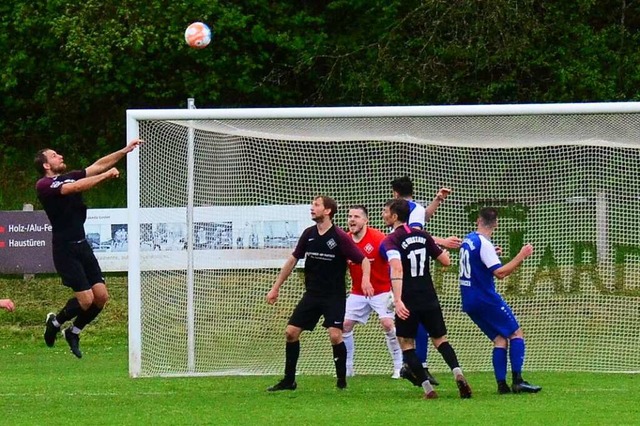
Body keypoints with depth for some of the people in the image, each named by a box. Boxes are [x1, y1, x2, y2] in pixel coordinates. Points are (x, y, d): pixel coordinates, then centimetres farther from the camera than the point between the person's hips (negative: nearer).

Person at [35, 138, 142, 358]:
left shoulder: (70, 177, 12)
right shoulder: (44, 185, -12)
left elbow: (97, 166, 12)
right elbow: (76, 187, -25)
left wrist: (125, 151, 3)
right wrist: (106, 175, -22)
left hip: (82, 245, 8)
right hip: (65, 249, -8)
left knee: (101, 295, 1)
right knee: (86, 299, -11)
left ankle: (73, 332, 22)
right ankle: (55, 322, 16)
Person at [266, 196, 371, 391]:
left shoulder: (340, 237, -13)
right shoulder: (309, 234, 3)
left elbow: (364, 260, -12)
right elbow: (293, 260, 13)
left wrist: (365, 278, -33)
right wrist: (276, 287, 15)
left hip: (334, 296, -5)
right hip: (312, 293, 5)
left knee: (335, 336, -18)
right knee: (291, 332, -1)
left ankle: (342, 380, -1)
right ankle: (289, 381, 10)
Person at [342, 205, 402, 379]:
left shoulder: (378, 238, -17)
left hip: (381, 291, -5)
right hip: (357, 292, 5)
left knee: (388, 324, -19)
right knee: (345, 325, -2)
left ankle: (399, 367, -9)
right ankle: (347, 368, 10)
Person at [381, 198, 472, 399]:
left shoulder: (390, 241, -10)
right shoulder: (422, 236, 7)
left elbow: (397, 269, -26)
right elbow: (446, 261, 11)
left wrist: (397, 300, -34)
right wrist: (443, 248, 33)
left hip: (408, 303, -5)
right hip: (429, 300, 5)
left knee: (406, 344, 7)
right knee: (440, 339, 15)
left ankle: (427, 388, -2)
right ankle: (457, 372, -11)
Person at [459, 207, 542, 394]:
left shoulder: (468, 240, 10)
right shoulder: (484, 244, -16)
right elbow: (500, 272, -21)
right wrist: (521, 256, -17)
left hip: (469, 301, 8)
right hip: (486, 299, -8)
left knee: (500, 339, 9)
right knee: (516, 333, -1)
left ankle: (501, 384, -2)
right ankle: (517, 381, -12)